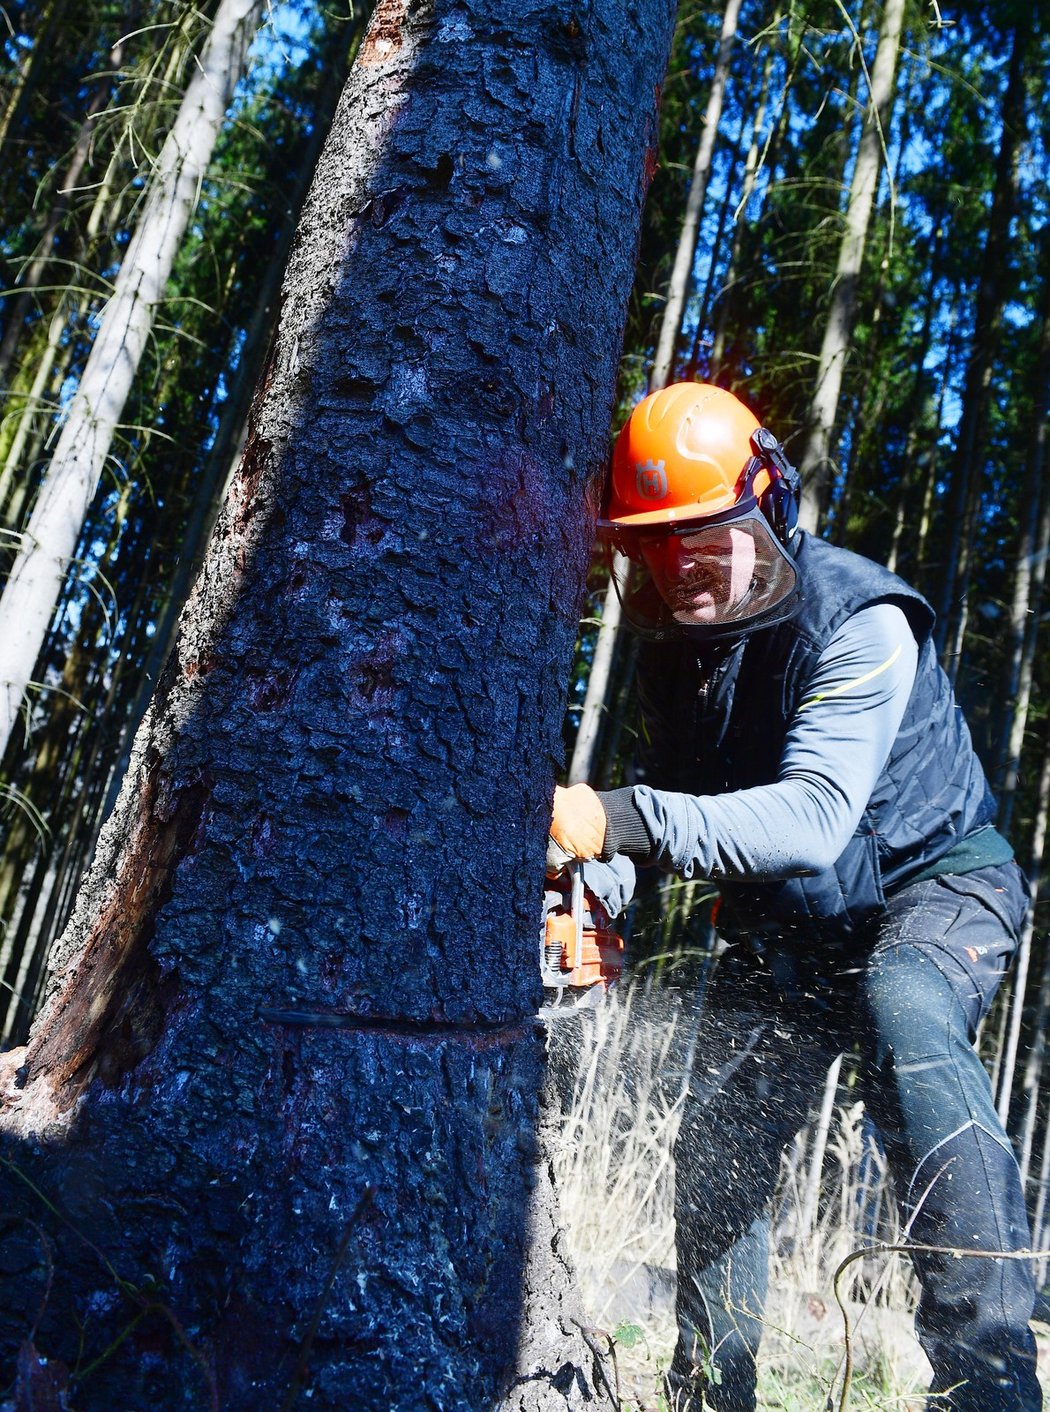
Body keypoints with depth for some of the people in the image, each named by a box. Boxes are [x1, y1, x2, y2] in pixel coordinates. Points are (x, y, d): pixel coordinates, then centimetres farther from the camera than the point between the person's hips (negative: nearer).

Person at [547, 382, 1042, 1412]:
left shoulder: (857, 621, -27)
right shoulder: (669, 645, -5)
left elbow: (813, 818, -38)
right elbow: (672, 797, 3)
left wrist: (624, 821, -50)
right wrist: (603, 876, -19)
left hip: (931, 883, -6)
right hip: (781, 927, 6)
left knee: (905, 1019, -38)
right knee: (716, 1154, 4)